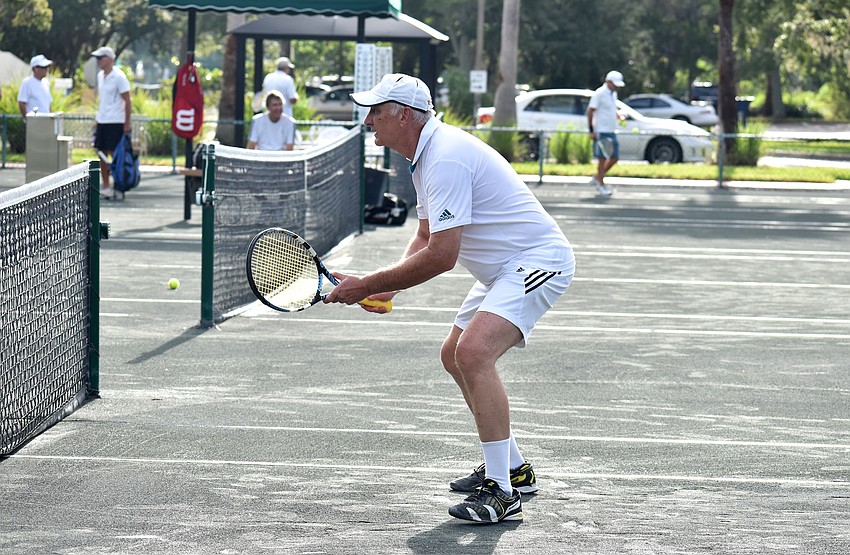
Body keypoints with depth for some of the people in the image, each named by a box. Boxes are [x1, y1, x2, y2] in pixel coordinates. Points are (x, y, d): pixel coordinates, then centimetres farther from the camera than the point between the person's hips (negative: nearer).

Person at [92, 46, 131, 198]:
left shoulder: (119, 77, -11)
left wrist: (127, 123, -13)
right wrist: (98, 116, 18)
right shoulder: (100, 76, 13)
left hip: (115, 122, -8)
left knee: (115, 154, -7)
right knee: (102, 154, 7)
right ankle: (105, 186, 13)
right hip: (101, 121, 8)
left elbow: (127, 101, -11)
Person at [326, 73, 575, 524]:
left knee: (473, 353, -27)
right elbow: (426, 238, 17)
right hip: (507, 268, 12)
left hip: (538, 262, -12)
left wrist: (367, 285, -20)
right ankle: (513, 469, 31)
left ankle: (502, 492, -25)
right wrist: (388, 287, 1)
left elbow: (442, 256, -28)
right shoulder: (427, 155, 10)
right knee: (455, 357, 19)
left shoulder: (446, 158, -25)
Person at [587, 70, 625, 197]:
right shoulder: (599, 93, -11)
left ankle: (597, 178, 19)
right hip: (601, 132, -8)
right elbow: (590, 111, -12)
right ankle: (601, 186, 4)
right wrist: (591, 130, -16)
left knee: (615, 157, 5)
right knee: (602, 159, -4)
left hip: (611, 132, 8)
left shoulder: (613, 94, 14)